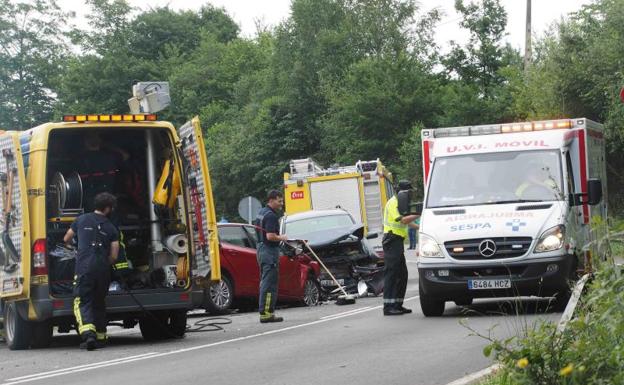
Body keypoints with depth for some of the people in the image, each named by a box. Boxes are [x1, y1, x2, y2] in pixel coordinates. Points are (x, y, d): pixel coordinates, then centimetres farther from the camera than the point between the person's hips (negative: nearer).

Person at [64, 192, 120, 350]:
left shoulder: (81, 220, 9)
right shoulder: (111, 229, 9)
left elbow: (66, 239, 24)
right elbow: (114, 256, 4)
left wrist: (72, 246, 47)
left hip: (84, 268, -2)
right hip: (103, 270, 2)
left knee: (82, 303, -3)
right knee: (99, 303, 17)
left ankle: (88, 334, -25)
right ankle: (100, 337, 21)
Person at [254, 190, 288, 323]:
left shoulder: (261, 212, 14)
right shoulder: (271, 216, -17)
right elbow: (270, 236, -26)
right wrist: (282, 238, -10)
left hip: (261, 248, 10)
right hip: (270, 251, -10)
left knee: (265, 282, 14)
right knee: (269, 284, -9)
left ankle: (264, 311, 17)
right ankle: (266, 313, -10)